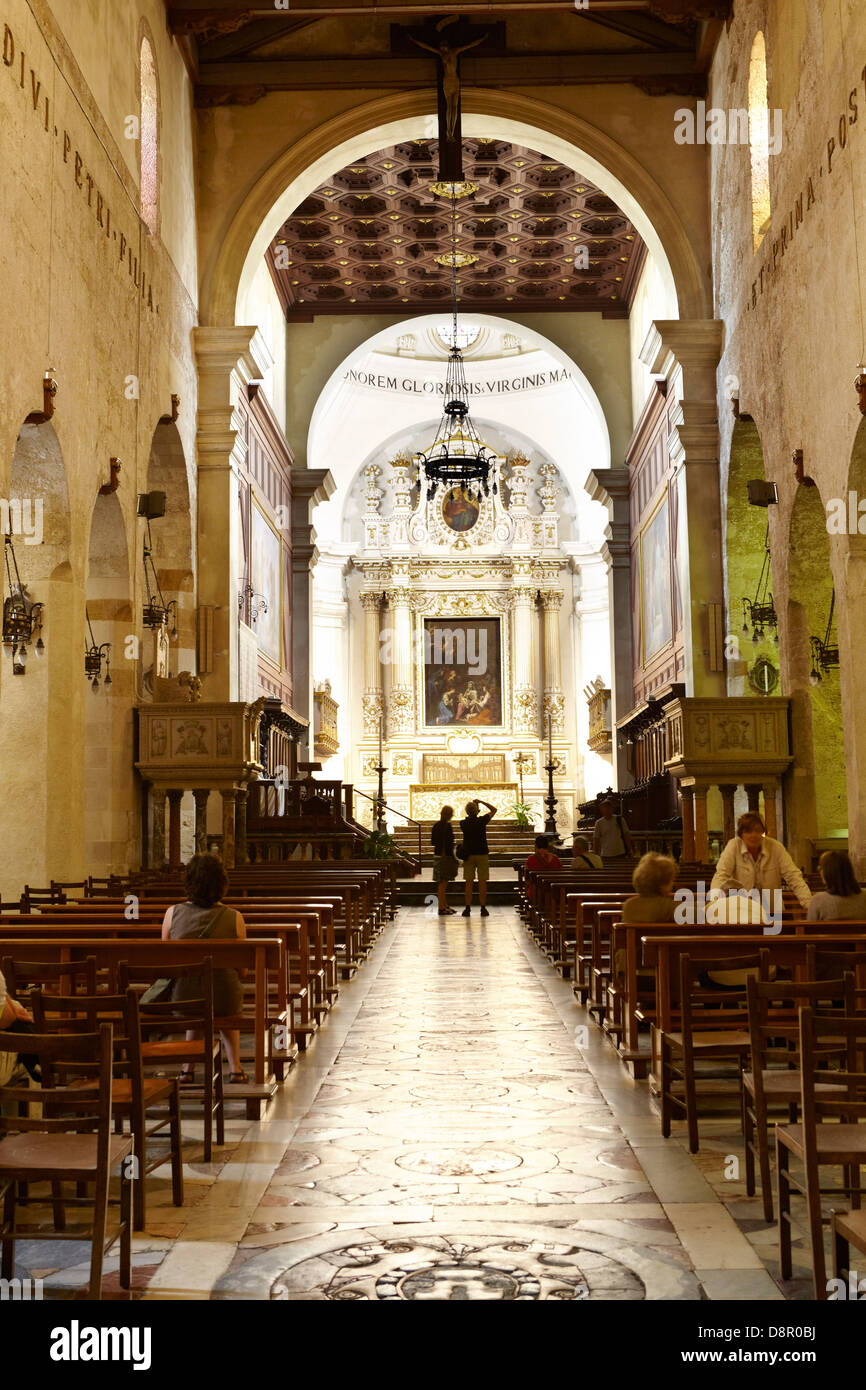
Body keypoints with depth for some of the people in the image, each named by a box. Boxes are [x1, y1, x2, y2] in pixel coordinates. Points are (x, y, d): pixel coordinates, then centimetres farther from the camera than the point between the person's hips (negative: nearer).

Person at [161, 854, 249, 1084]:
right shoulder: (234, 918, -8)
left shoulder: (173, 913, -5)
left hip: (181, 1001, 1)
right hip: (224, 1002, -1)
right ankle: (234, 1067, 34)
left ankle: (188, 1067, 35)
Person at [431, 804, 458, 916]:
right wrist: (453, 858, -14)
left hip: (438, 855, 9)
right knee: (443, 883, -4)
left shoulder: (436, 825, 10)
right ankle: (442, 908, -2)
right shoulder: (447, 826, -15)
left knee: (442, 884, 16)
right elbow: (448, 843, -18)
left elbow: (433, 842, 14)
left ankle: (445, 906, 24)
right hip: (446, 856, -9)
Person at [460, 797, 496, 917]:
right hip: (482, 854, -2)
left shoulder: (463, 824, -3)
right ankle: (483, 908, 2)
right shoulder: (481, 821, -10)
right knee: (482, 882, 2)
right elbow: (494, 810, 3)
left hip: (468, 854, 2)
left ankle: (468, 908, 2)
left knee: (469, 882, 4)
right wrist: (482, 801, 6)